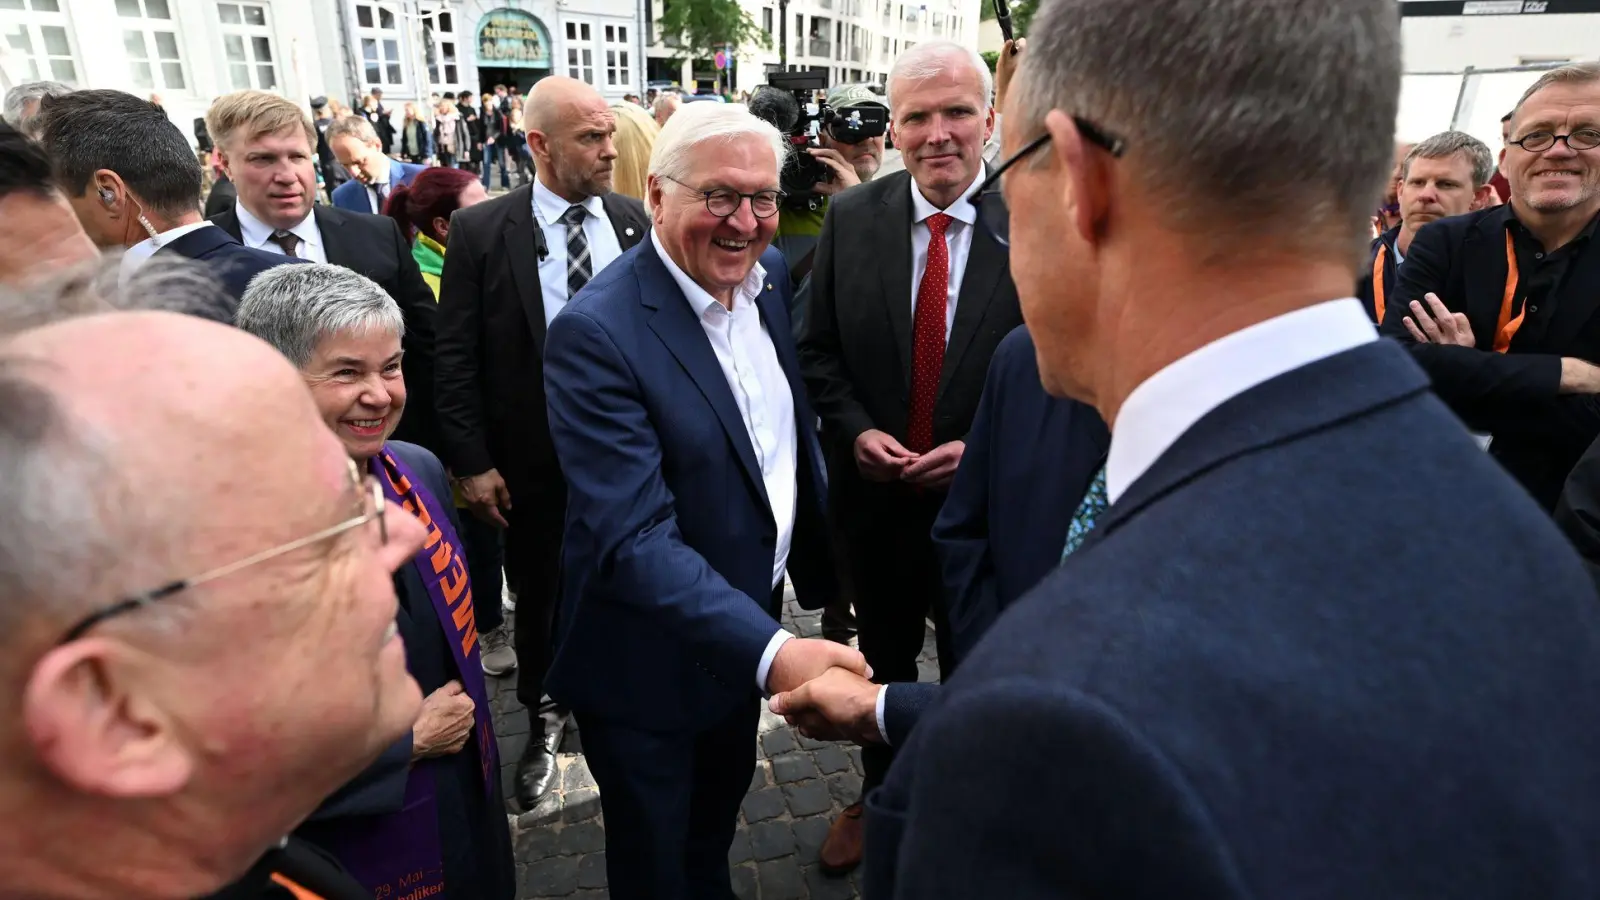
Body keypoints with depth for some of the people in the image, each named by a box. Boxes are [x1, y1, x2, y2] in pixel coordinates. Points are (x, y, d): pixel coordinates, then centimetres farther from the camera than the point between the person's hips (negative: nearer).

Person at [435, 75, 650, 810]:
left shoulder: (632, 221, -2)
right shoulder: (480, 231, -9)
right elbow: (456, 358, -7)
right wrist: (472, 462, -9)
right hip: (532, 459, -1)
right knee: (538, 596, 16)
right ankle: (545, 717, 40)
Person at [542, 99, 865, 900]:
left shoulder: (768, 275, -4)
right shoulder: (596, 332, -27)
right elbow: (633, 539, -31)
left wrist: (816, 561, 11)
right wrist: (771, 651, -39)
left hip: (751, 612, 7)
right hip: (651, 661, -6)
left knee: (719, 812, 31)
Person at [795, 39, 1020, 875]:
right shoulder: (850, 217, -5)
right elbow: (818, 349, 0)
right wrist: (856, 431, -13)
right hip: (875, 493, 2)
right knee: (882, 656, 23)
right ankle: (879, 792, 49)